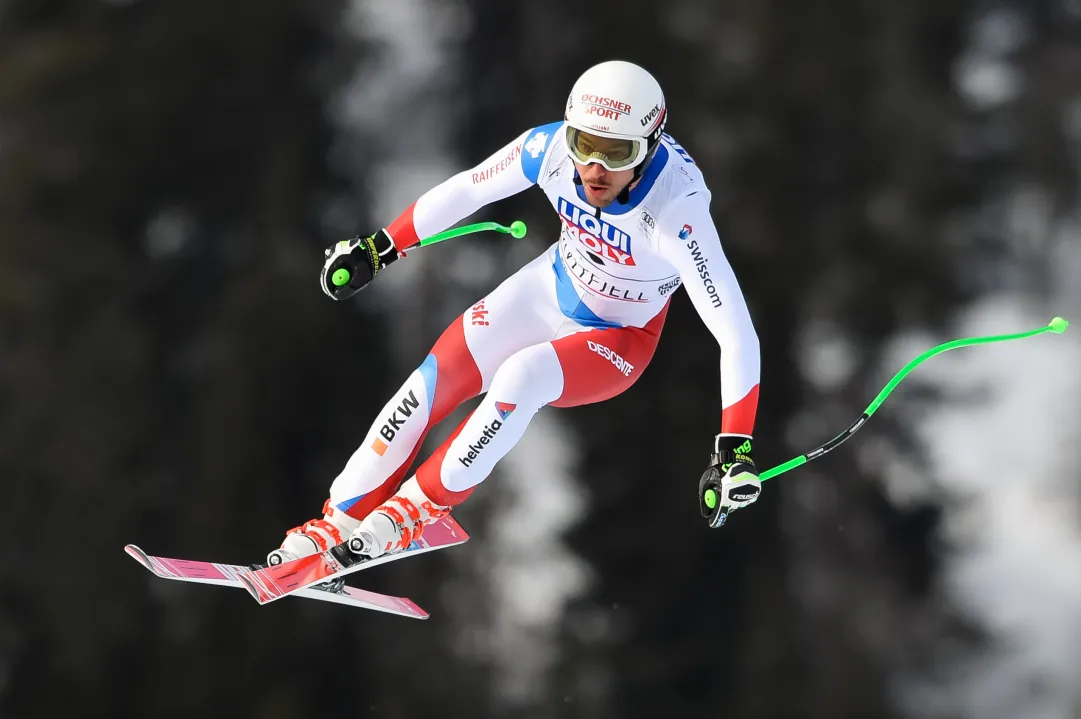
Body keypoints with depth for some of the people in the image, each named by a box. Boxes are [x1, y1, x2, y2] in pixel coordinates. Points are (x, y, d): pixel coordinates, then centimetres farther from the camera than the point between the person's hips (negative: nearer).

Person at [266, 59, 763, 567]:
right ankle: (339, 523, 8)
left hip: (622, 339, -4)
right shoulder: (550, 148, -25)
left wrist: (735, 451, -40)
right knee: (435, 378, -9)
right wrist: (377, 248, 3)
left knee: (522, 376, -30)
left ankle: (422, 506, -9)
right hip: (555, 287, 4)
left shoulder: (677, 209, -38)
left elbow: (736, 334, -36)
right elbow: (465, 191, -5)